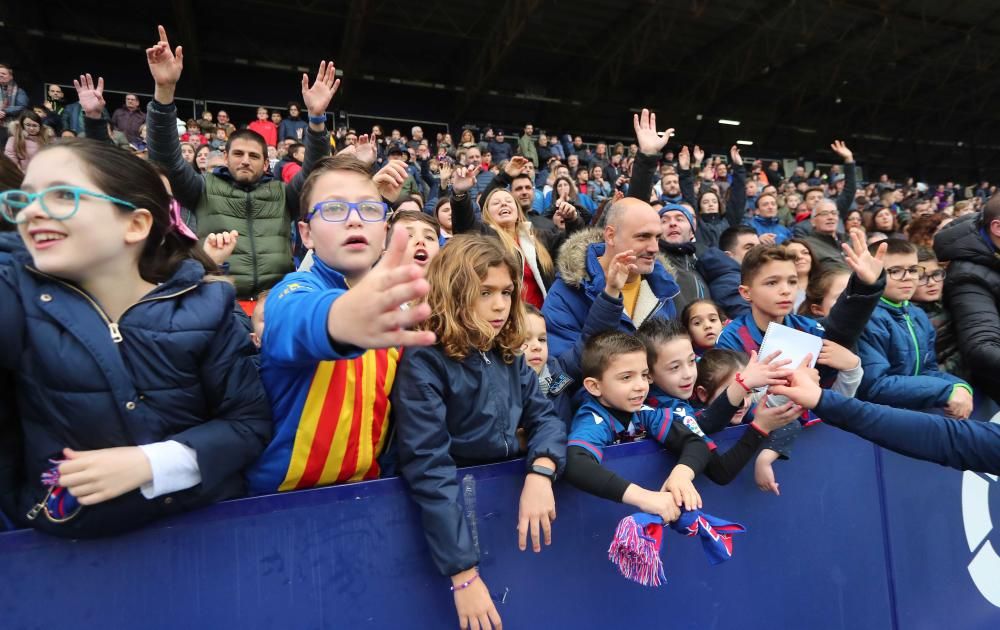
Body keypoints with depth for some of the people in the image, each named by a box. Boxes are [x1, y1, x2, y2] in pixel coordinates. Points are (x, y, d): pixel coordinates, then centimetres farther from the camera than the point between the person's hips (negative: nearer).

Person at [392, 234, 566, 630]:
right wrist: (463, 573, -27)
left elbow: (544, 416, -3)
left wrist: (540, 473, -25)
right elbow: (428, 468, -25)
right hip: (455, 508, -5)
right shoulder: (423, 364, -20)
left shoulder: (509, 356, 1)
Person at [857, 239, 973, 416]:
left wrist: (960, 386, -8)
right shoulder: (869, 319, -18)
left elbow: (928, 369, 13)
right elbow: (874, 385, -25)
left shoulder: (919, 316, 11)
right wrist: (948, 391, -21)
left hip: (920, 407, 8)